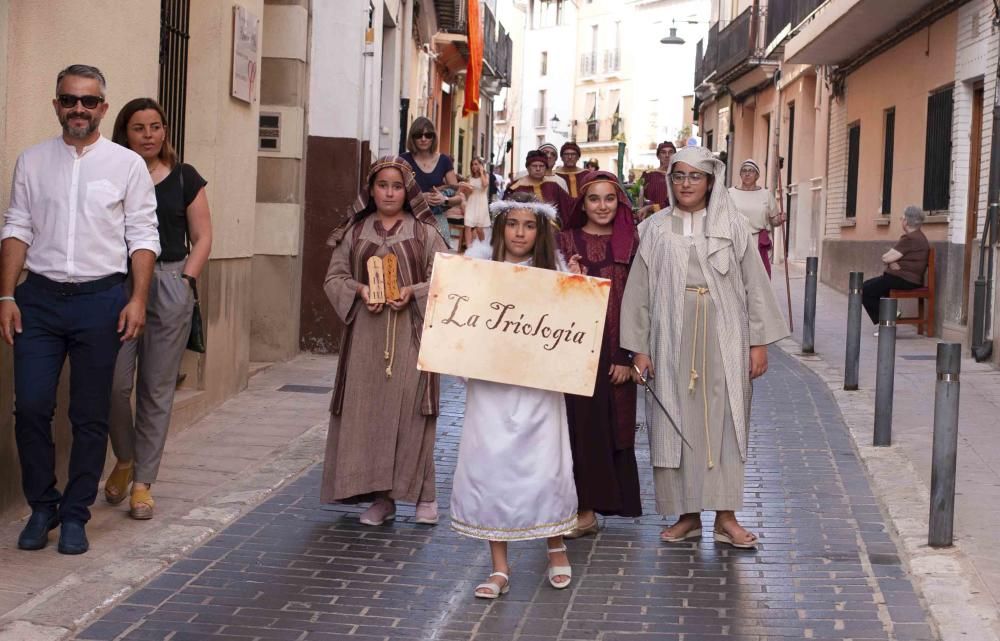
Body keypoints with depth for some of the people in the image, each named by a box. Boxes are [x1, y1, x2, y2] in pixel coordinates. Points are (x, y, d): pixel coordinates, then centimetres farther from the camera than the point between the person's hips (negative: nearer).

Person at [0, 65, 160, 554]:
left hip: (101, 298, -1)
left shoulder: (127, 164, 3)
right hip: (40, 296, 1)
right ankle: (41, 506, 15)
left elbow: (142, 237, 1)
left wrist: (138, 300, -9)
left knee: (91, 415, 4)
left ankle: (75, 514, 16)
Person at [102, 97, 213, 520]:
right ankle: (124, 460, 20)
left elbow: (202, 238, 8)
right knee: (116, 382, -7)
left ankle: (143, 482, 12)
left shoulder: (184, 179, 6)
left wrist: (185, 280, -4)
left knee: (157, 389, 3)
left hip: (170, 287, 0)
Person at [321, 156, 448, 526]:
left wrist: (413, 291, -14)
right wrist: (359, 290, -10)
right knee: (367, 410, 0)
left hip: (411, 333, -2)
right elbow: (334, 277, 10)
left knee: (410, 409, -6)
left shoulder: (425, 233, 5)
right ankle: (379, 496, 7)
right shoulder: (354, 232, 10)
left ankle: (423, 494, 5)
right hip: (366, 333, 2)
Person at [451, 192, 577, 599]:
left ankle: (555, 546, 26)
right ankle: (500, 569, 11)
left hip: (538, 387, -1)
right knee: (488, 470, 0)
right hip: (489, 386, 1)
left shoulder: (553, 275, 3)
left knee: (544, 468, -2)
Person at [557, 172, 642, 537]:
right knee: (581, 423, -2)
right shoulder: (566, 241, 4)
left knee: (613, 424, 2)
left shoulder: (630, 244, 4)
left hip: (614, 348, 0)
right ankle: (585, 507, 4)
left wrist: (627, 357, -5)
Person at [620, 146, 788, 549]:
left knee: (724, 423, 1)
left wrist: (759, 342, -1)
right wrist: (638, 348, 1)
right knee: (676, 424, 3)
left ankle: (725, 516, 7)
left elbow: (754, 284, 3)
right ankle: (688, 514, 12)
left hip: (724, 340, -1)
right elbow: (639, 291, 5)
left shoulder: (732, 226, 4)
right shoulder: (655, 229, 6)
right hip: (671, 340, 1)